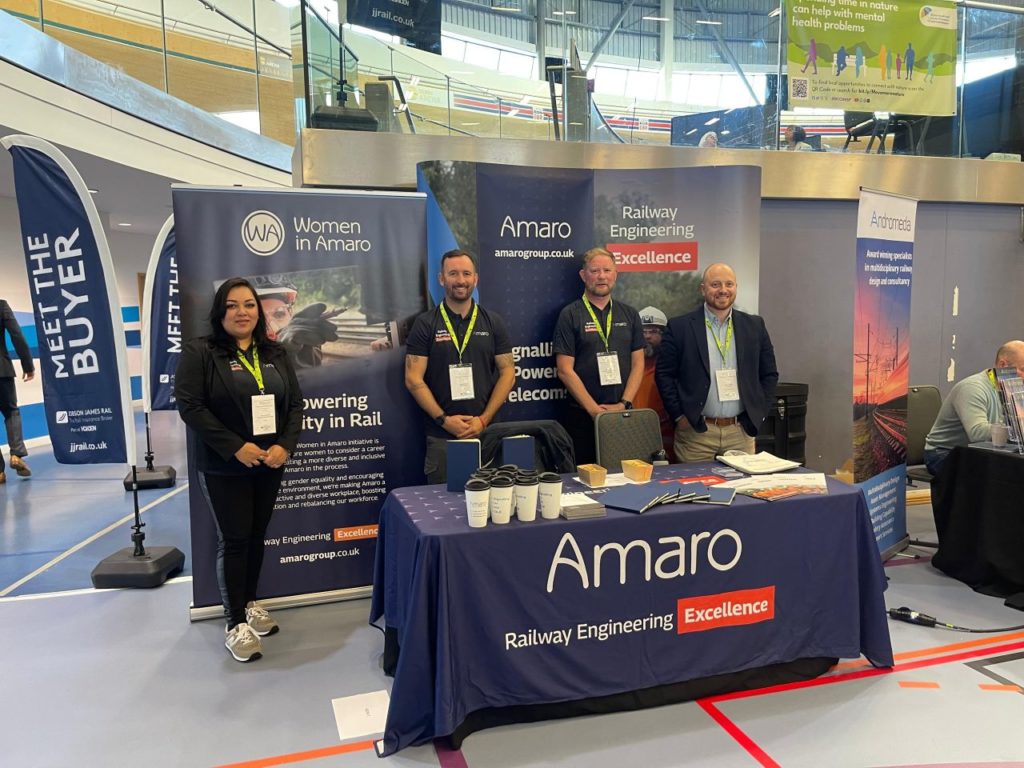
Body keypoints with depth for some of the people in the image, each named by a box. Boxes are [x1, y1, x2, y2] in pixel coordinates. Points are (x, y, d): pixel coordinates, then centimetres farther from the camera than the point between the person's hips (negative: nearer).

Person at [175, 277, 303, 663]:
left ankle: (249, 603, 33)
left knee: (257, 536, 15)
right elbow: (190, 406, -15)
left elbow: (295, 403, 6)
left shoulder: (275, 354, 9)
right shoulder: (199, 352, -7)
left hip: (270, 465, 5)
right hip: (224, 468, -5)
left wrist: (284, 446, -11)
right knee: (234, 540, 0)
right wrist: (236, 447, -20)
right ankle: (235, 625, 11)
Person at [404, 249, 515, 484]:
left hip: (486, 432, 1)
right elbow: (413, 379, -3)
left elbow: (508, 373, 4)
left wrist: (483, 419, -7)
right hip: (441, 436, -1)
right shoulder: (425, 324, 2)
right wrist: (444, 419, -11)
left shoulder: (494, 323, 7)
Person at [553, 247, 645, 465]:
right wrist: (594, 409, -11)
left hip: (623, 415, 3)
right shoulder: (570, 315, -2)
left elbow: (637, 364, 8)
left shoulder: (629, 314, 10)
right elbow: (565, 370, -7)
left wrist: (624, 404, -5)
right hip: (582, 416, -3)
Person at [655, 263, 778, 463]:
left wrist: (757, 414, 6)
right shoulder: (679, 327, -2)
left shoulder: (754, 326, 8)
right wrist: (679, 416, -4)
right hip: (695, 432, -2)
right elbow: (664, 374, 0)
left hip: (742, 432, 3)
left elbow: (769, 374, 13)